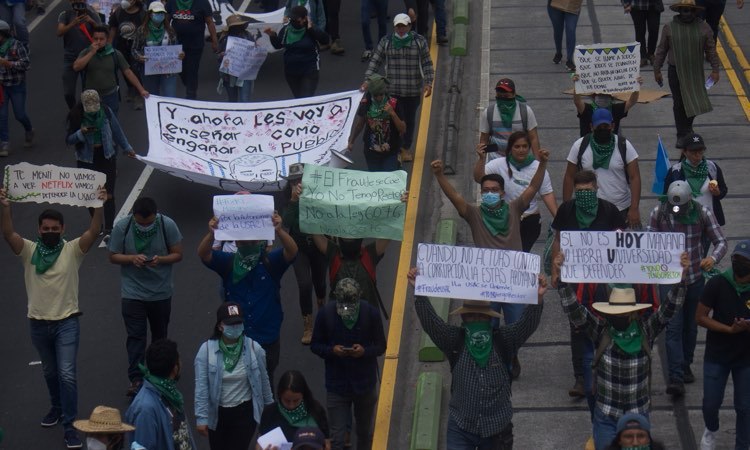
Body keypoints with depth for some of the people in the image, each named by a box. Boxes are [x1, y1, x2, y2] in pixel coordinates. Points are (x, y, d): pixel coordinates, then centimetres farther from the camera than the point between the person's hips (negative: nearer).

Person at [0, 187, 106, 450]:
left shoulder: (72, 250, -6)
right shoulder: (29, 250, -3)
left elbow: (94, 232, -21)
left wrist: (99, 206, -35)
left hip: (66, 322, -3)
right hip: (38, 323, 3)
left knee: (67, 374, -11)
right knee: (50, 372, 21)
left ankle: (70, 425, -6)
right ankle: (57, 408, 44)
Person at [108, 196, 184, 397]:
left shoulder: (167, 225, -13)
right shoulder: (122, 227, -13)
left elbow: (178, 254, -5)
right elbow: (113, 256, -4)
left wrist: (161, 260, -26)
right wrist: (132, 258, -24)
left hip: (161, 292, 1)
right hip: (132, 292, -1)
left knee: (160, 335, 17)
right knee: (135, 336, -8)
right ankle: (136, 379, -10)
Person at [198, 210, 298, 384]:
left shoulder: (271, 262, -5)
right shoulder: (228, 262, -2)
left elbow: (292, 252, -23)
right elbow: (203, 254, -18)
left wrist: (279, 230, -44)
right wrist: (211, 233, -40)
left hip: (268, 340, -1)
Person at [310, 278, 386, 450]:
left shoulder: (371, 313, -11)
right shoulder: (325, 313, -12)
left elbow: (381, 346, -2)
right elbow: (315, 345, -1)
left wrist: (365, 351, -23)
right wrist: (331, 350, -22)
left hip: (365, 384, 1)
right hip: (336, 384, -1)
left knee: (365, 433, 19)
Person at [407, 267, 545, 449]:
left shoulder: (503, 341, -3)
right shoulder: (455, 340, -3)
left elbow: (527, 324, -16)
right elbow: (430, 321, -15)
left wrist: (538, 299, -35)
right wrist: (419, 293, -31)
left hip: (496, 429, 0)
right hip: (461, 427, 0)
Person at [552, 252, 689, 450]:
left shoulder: (646, 330, -6)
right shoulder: (601, 330, -8)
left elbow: (670, 308, -14)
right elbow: (574, 311, -16)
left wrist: (681, 278, -28)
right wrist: (560, 281, -28)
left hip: (638, 416, 1)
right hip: (606, 417, -1)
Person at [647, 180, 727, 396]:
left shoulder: (702, 214, -9)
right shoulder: (659, 213, -10)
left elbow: (721, 241, -5)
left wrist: (713, 258, -26)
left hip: (695, 278, 2)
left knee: (690, 326, 16)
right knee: (674, 327, -10)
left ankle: (685, 367, 36)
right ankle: (676, 378, -15)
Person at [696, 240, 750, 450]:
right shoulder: (717, 284, -13)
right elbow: (700, 317, -11)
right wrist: (730, 329, -22)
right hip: (717, 356, 0)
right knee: (711, 403, 7)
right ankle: (711, 430, 40)